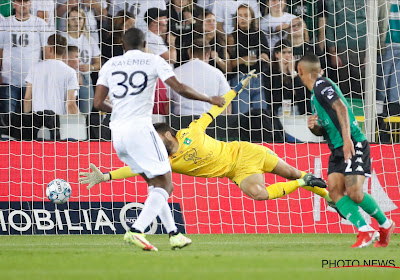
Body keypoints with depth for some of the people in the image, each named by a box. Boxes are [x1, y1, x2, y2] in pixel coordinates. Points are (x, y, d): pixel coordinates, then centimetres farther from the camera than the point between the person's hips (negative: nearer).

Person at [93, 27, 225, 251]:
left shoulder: (110, 65, 15)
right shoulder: (153, 61, 5)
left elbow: (98, 103, 10)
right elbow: (179, 88, -3)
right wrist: (210, 100, 10)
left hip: (118, 132, 6)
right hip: (140, 128, -6)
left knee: (155, 183, 19)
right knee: (165, 184, -4)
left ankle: (174, 234, 16)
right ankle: (137, 231, -22)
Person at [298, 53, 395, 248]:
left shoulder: (322, 85, -8)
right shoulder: (315, 94, 21)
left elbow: (341, 108, -23)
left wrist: (347, 138, -33)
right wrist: (314, 127, 4)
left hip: (353, 145, -9)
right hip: (337, 149, 9)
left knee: (354, 192, -18)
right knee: (334, 190, -10)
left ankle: (385, 224, 3)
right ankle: (365, 230, -13)